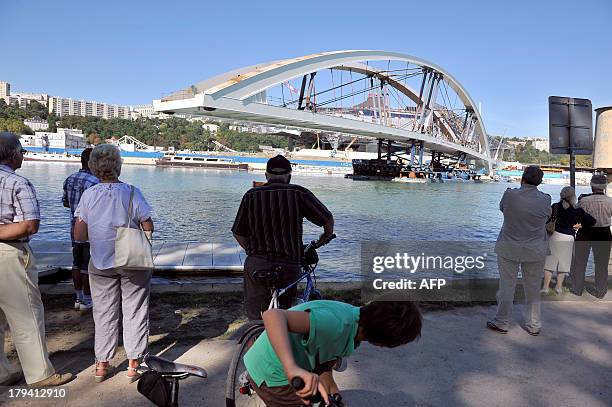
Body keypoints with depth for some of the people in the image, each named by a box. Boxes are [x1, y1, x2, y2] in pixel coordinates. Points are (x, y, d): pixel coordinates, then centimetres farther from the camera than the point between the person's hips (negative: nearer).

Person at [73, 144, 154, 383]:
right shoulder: (132, 193, -13)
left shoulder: (88, 195, -7)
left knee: (104, 314, 15)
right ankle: (133, 364, 16)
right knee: (134, 311, 10)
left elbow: (79, 235, -5)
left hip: (100, 264, 2)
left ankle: (102, 365, 24)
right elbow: (148, 230, -12)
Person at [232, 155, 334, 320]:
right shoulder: (299, 193, -2)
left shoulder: (251, 195, 4)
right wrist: (324, 239, 23)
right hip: (288, 265, -1)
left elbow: (238, 233, 5)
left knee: (255, 318, 13)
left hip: (256, 265, 1)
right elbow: (328, 220, 3)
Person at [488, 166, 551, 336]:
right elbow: (548, 217, 7)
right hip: (536, 250, 2)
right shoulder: (545, 199, -9)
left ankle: (502, 323, 19)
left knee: (506, 287, 8)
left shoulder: (510, 194, -13)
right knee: (533, 289, 14)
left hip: (509, 248, -2)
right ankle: (534, 326, 27)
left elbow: (501, 208, 5)